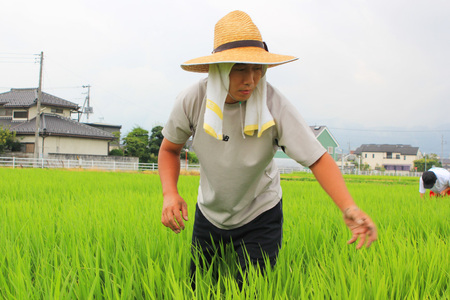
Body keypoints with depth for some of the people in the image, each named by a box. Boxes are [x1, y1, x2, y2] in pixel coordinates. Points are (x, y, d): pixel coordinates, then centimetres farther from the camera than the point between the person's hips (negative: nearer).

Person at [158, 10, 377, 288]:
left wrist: (350, 208, -44)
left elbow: (319, 159, -28)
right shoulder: (191, 101, -21)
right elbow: (170, 149, -4)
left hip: (260, 216, -2)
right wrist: (170, 193, -22)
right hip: (209, 213, 3)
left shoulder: (275, 105, -28)